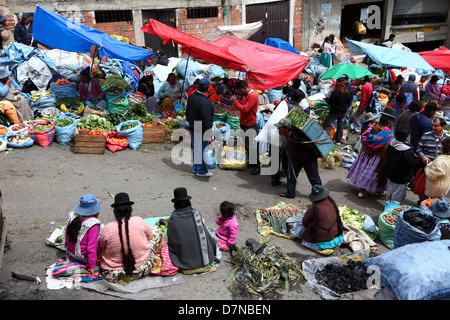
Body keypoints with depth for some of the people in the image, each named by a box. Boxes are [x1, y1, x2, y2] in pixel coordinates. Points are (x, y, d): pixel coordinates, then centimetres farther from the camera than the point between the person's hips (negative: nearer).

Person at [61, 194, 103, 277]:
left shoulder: (72, 217, -7)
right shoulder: (93, 224, -27)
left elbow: (64, 235, 7)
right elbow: (91, 248, -27)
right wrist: (92, 267, -18)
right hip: (84, 258, -7)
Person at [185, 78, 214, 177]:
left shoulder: (191, 97, 1)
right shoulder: (204, 102, -26)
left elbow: (187, 112, 15)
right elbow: (207, 120, -24)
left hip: (192, 128, 9)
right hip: (201, 131, -9)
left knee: (195, 148, 19)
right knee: (202, 150, 4)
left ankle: (195, 168, 32)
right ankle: (201, 171, 15)